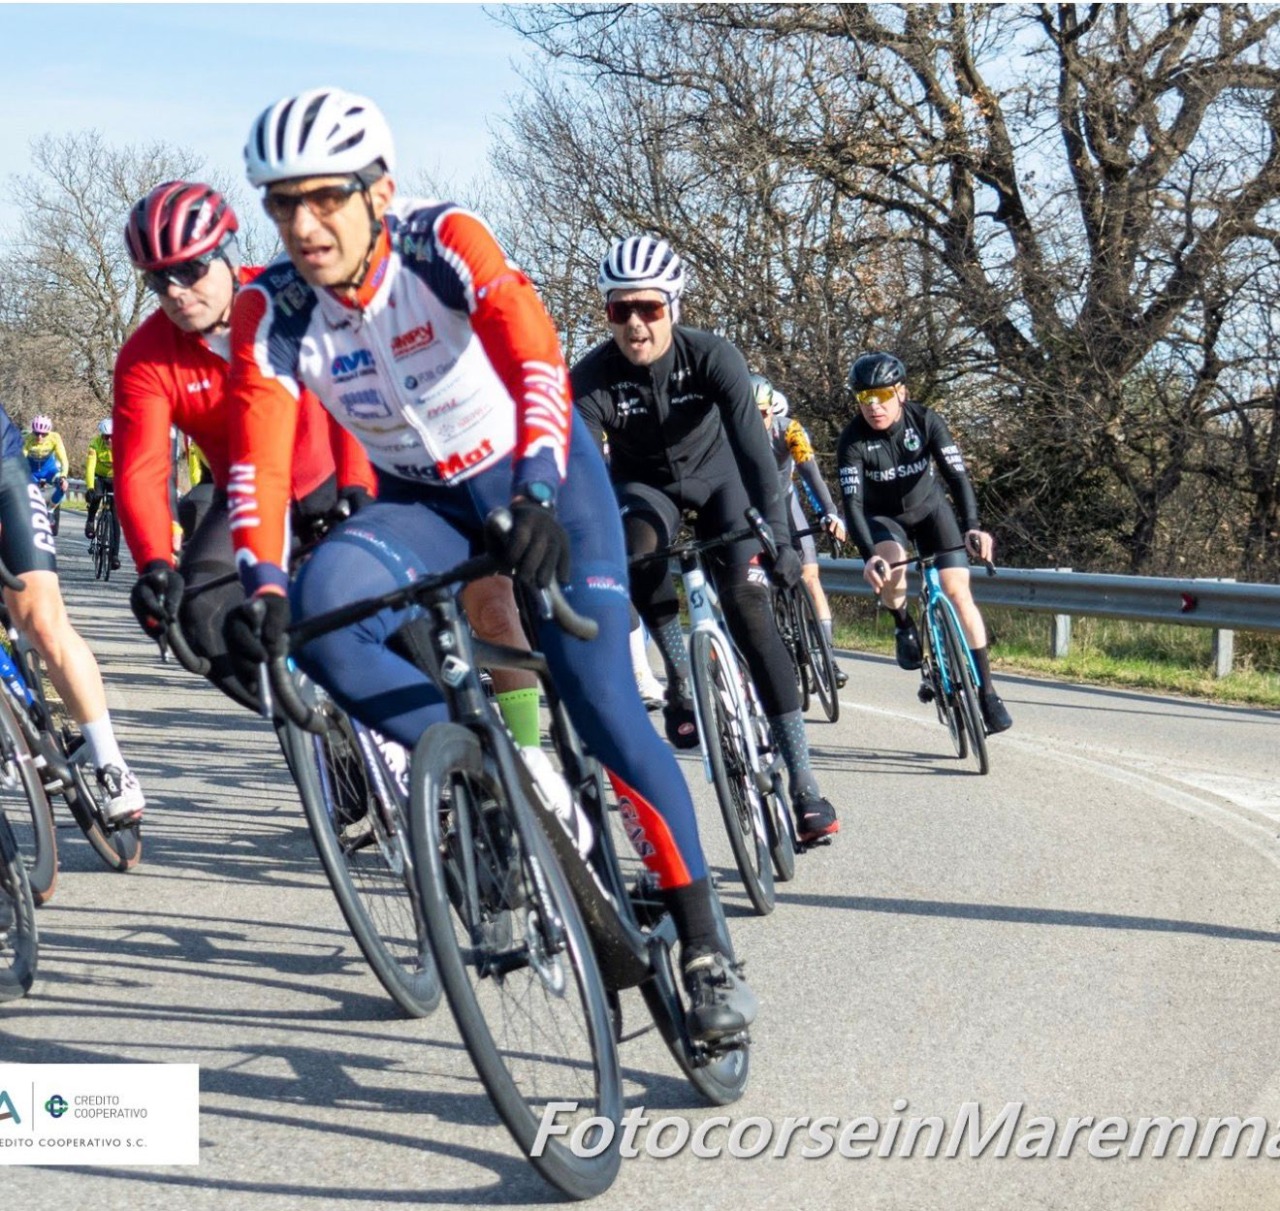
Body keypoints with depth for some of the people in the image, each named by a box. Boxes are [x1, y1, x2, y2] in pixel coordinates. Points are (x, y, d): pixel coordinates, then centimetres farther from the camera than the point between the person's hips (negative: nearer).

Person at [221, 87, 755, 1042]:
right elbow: (259, 455, -22)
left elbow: (536, 358, -38)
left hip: (539, 473, -3)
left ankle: (705, 948, -3)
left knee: (600, 701, -15)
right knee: (321, 613, -29)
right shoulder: (272, 311, -15)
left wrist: (538, 494, -54)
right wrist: (261, 585, -39)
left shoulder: (447, 242, -25)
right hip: (423, 499, 3)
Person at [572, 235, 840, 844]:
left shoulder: (713, 357, -28)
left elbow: (753, 447, -37)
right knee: (638, 546, -36)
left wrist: (776, 534, -49)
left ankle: (803, 782, -14)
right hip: (642, 487, 1)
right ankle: (681, 680, -11)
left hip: (714, 480, 0)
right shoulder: (590, 379, -26)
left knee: (748, 602, -18)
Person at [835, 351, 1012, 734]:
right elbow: (852, 503, -31)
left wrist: (973, 526, -45)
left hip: (929, 508, 1)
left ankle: (986, 691, -8)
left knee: (958, 589, -14)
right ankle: (903, 625, -2)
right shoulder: (853, 439, -24)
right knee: (889, 563, -34)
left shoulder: (926, 421, -23)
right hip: (884, 517, -1)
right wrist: (869, 555, -45)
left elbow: (957, 476, -29)